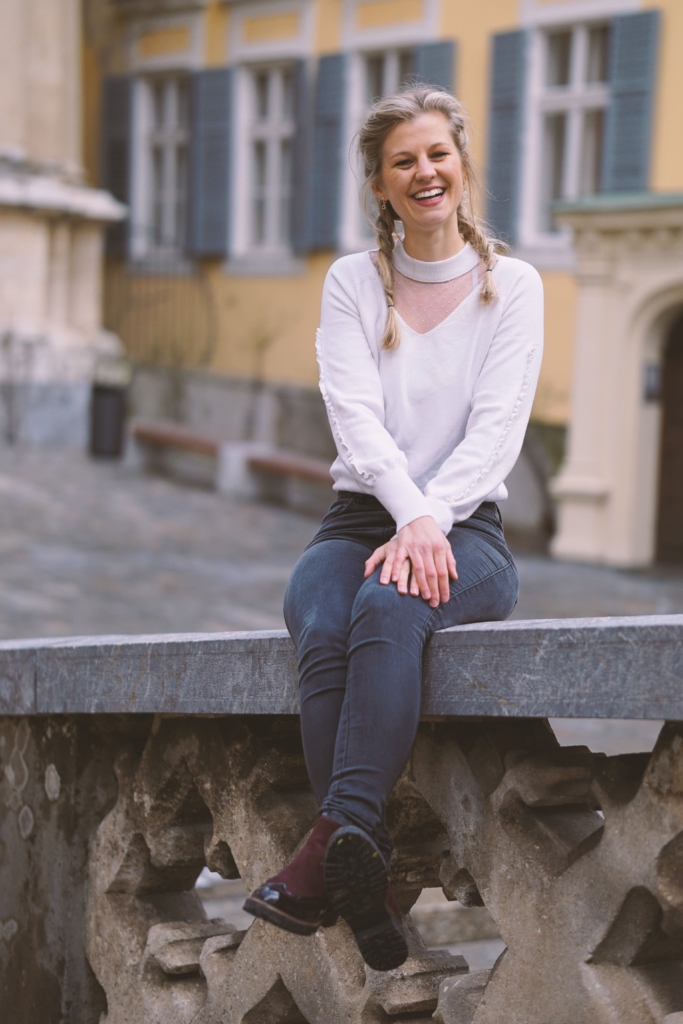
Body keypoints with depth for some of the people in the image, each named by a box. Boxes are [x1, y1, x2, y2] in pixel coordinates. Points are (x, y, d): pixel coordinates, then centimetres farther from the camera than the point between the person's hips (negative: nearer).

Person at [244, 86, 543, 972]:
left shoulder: (513, 285, 9)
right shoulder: (352, 283, 12)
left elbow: (497, 429, -3)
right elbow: (357, 419, -3)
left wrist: (429, 520, -20)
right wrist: (407, 512, -21)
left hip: (466, 529, -2)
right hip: (361, 516, 2)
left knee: (389, 610, -37)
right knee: (323, 633, -33)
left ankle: (333, 846, -47)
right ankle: (365, 876, -40)